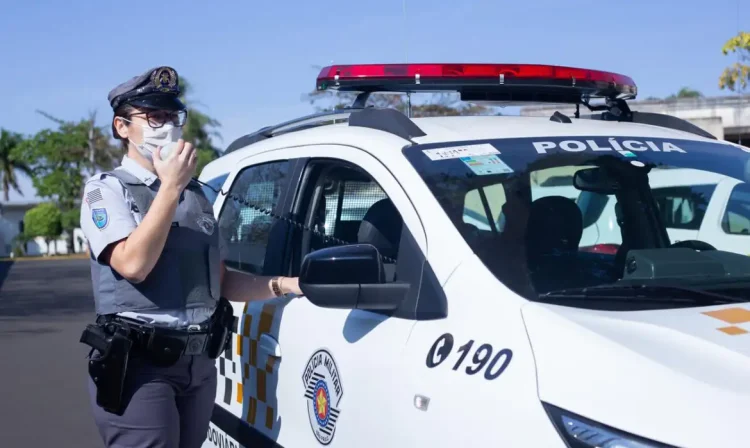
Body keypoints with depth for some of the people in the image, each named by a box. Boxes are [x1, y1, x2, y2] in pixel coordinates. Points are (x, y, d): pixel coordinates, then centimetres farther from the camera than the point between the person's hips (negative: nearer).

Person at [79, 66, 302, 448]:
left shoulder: (196, 193, 15)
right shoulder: (107, 189, -3)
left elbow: (220, 282, 16)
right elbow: (133, 265, -20)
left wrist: (282, 285, 2)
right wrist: (170, 186, -17)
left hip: (199, 363, 6)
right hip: (138, 365, -6)